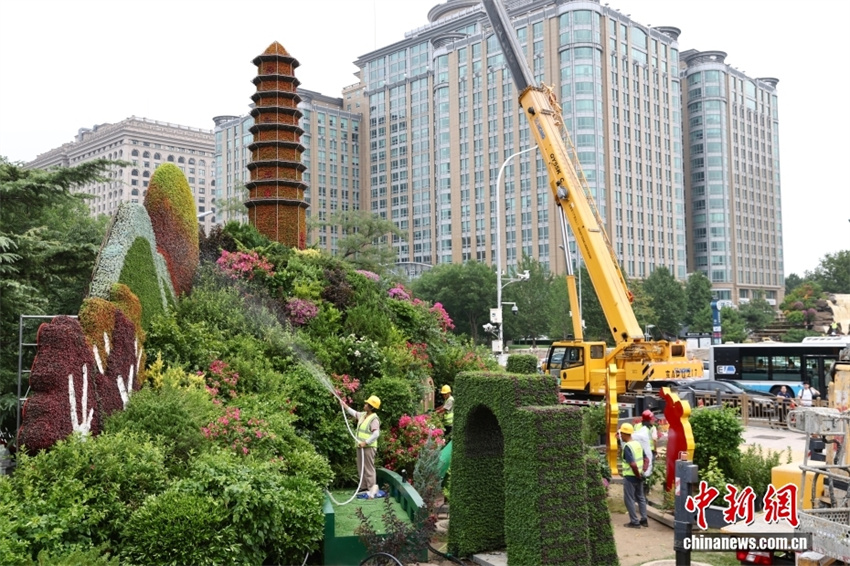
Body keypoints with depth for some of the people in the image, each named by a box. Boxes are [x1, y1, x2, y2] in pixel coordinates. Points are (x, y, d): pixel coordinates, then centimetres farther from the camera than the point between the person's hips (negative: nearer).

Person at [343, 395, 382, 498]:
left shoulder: (374, 419, -17)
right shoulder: (363, 415, 11)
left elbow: (376, 434, -26)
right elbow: (354, 413, 32)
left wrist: (366, 442, -27)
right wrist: (345, 406, 30)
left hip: (368, 447, -9)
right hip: (361, 446, 9)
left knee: (369, 468, -10)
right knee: (361, 467, 17)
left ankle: (372, 490, -10)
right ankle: (364, 486, 29)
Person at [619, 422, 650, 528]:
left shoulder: (627, 447, -20)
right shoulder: (637, 443, 6)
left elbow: (633, 464, -29)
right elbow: (646, 459, 10)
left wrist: (638, 475, -15)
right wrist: (643, 471, 5)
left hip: (630, 476, -8)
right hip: (639, 476, 8)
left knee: (629, 499, 3)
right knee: (640, 498, 18)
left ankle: (634, 522, 6)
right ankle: (644, 520, 22)